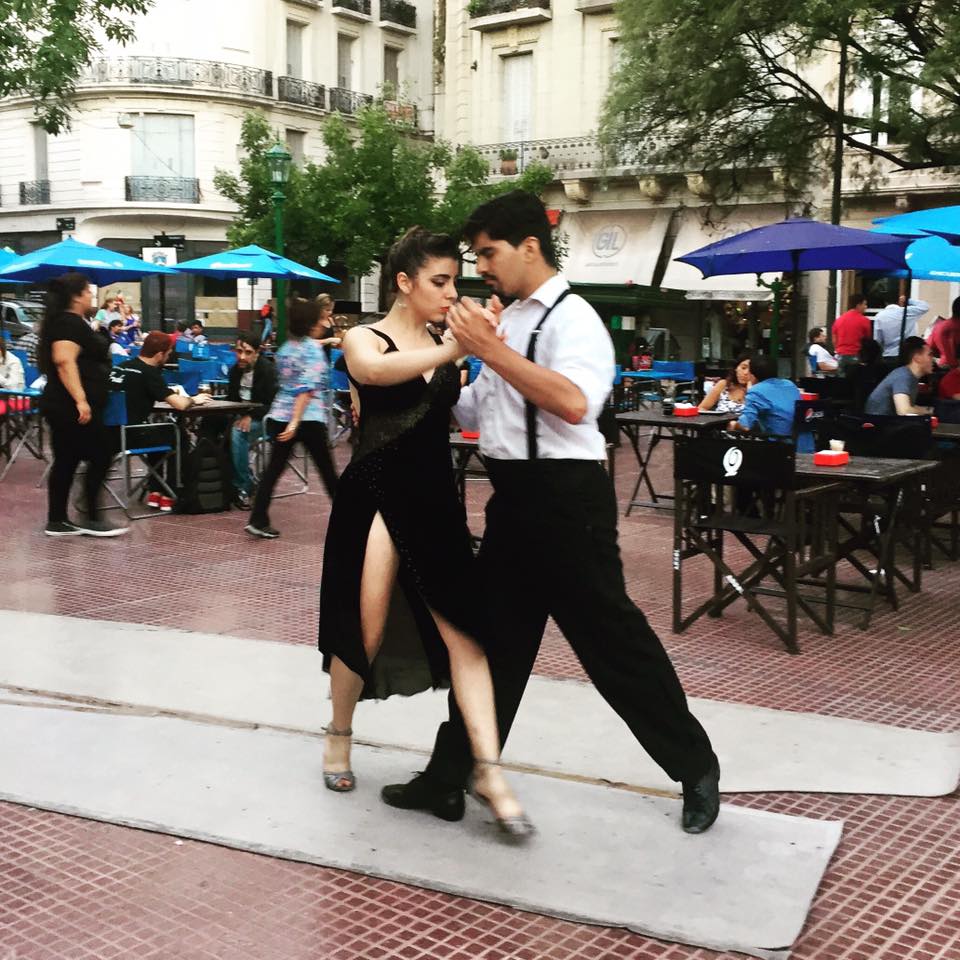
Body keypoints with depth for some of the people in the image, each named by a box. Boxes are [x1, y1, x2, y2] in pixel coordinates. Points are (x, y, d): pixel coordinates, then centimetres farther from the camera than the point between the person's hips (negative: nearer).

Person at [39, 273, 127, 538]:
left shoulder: (70, 322, 17)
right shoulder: (69, 322, -14)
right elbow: (64, 361, -26)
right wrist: (81, 399, -31)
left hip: (63, 406, 10)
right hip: (72, 407, -10)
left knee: (66, 461, 11)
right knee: (100, 457, -5)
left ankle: (56, 521, 14)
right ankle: (91, 520, 0)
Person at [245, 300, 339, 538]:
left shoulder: (285, 348, 13)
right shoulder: (313, 348, -9)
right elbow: (307, 387, -18)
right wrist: (295, 422, -23)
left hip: (280, 414, 6)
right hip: (309, 418, -6)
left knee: (274, 468, 4)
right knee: (326, 469, 6)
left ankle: (258, 520, -4)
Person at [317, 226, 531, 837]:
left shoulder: (447, 351, 13)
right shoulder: (363, 339, -2)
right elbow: (375, 370, -28)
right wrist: (454, 348, -39)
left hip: (436, 499, 4)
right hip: (376, 496, -4)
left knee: (462, 629, -7)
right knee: (365, 631, 3)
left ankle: (488, 769, -9)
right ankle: (340, 735, 30)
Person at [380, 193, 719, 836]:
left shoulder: (571, 317, -12)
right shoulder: (506, 321, 15)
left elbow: (575, 403, -30)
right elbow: (475, 410, 24)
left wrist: (492, 350, -27)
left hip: (565, 495, -9)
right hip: (515, 494, 9)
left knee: (611, 636, 1)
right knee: (492, 637, 13)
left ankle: (696, 769, 20)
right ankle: (450, 778, 24)